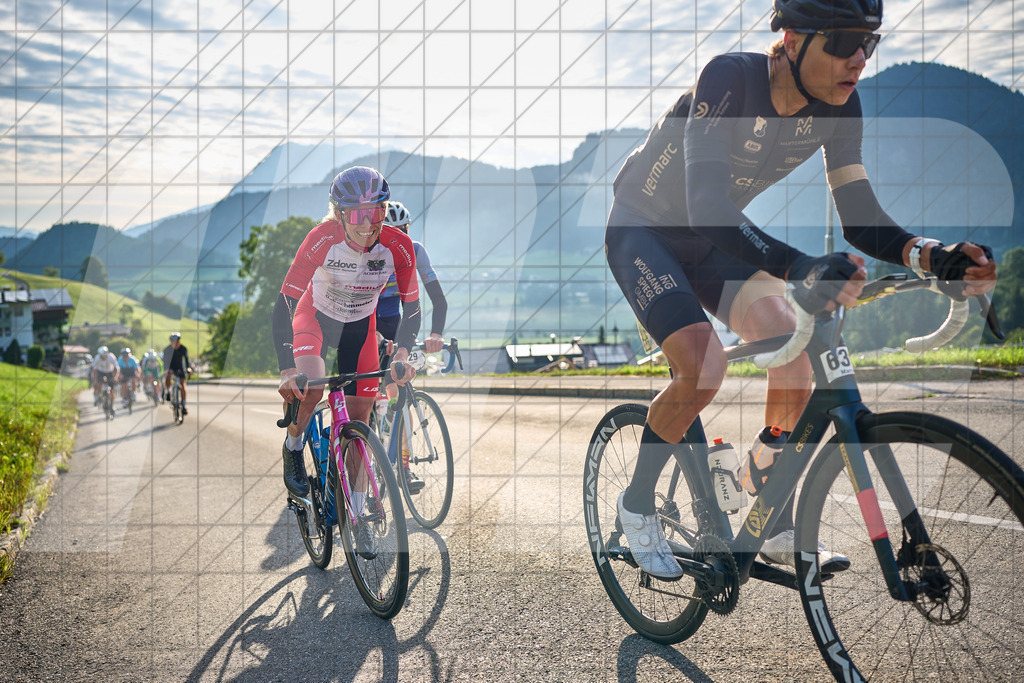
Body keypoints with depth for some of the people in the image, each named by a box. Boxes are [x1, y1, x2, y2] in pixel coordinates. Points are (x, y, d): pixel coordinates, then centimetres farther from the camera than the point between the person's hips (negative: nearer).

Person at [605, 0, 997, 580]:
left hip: (712, 239, 6)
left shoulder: (837, 104, -12)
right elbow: (707, 206, -43)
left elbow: (860, 216, -12)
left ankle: (777, 529, 10)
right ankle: (638, 504, 2)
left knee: (796, 356, -10)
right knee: (704, 367, -25)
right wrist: (798, 268, -56)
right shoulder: (730, 79, -31)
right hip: (645, 229, -6)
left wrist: (929, 255, -32)